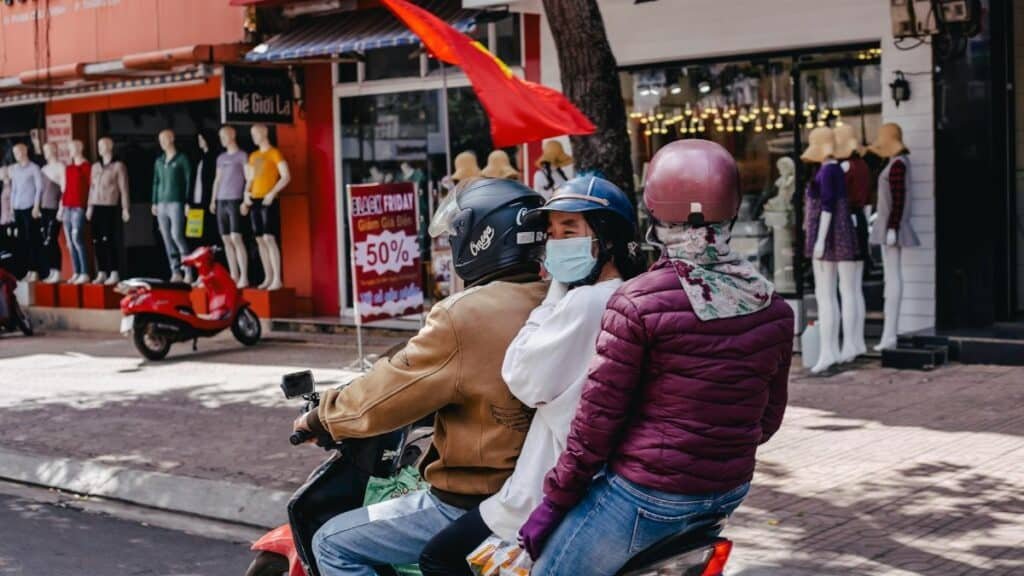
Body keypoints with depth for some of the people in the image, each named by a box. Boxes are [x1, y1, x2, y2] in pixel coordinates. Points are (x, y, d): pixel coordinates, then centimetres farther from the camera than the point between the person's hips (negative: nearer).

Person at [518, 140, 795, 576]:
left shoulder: (638, 303, -18)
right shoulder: (774, 307, -1)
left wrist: (553, 500, -3)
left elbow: (598, 417, -14)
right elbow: (769, 416, 8)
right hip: (730, 493, 7)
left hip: (647, 494, -7)